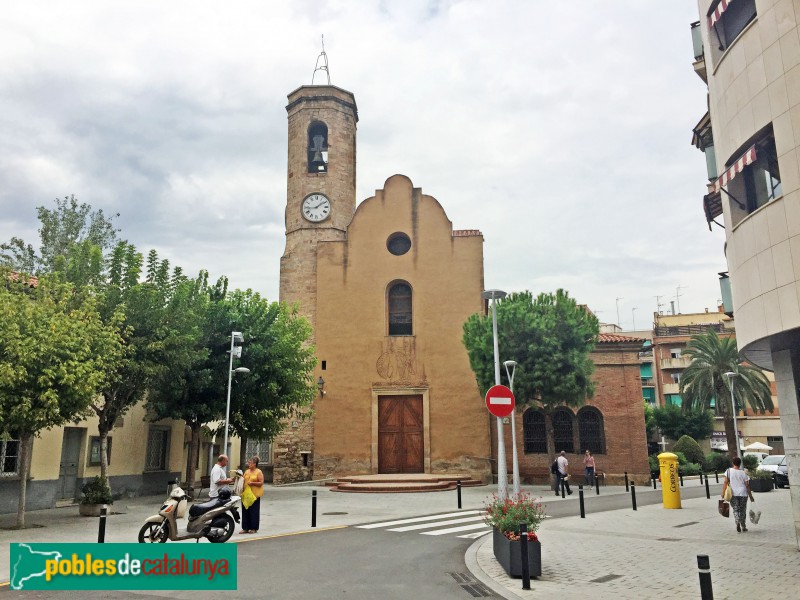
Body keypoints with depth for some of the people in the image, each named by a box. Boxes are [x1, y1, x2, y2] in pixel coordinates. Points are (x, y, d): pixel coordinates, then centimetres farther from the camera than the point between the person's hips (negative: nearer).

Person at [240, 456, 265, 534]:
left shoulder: (258, 472, -5)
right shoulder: (247, 471, 13)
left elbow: (261, 483, -9)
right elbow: (243, 480, 18)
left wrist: (252, 483, -19)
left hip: (255, 494, -6)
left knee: (254, 511, 0)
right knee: (245, 511, 6)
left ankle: (254, 528, 9)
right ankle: (245, 528, 14)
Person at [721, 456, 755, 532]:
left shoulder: (729, 471, -1)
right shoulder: (743, 473, 1)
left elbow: (725, 482, -7)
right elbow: (747, 486, 1)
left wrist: (723, 493, -3)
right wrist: (751, 496, 10)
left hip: (733, 494, -1)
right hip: (743, 494, 1)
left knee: (735, 510, 5)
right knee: (743, 511, 14)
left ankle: (737, 522, -19)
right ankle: (743, 526, 19)